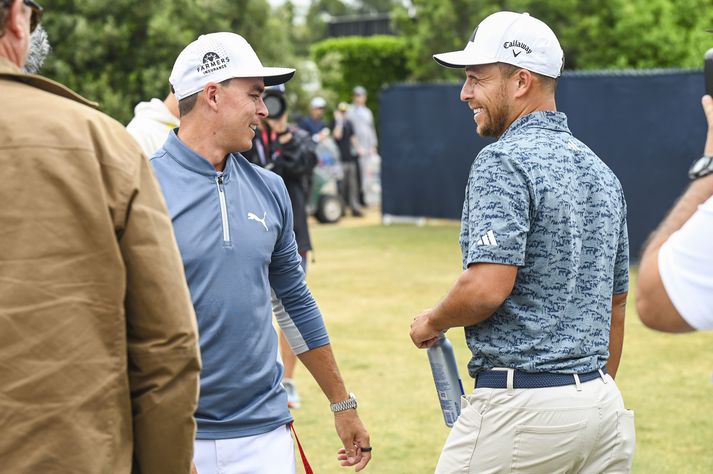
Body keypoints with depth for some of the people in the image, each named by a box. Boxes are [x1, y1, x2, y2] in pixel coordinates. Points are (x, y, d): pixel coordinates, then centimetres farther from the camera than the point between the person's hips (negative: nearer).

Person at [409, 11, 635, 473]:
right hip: (602, 403, 8)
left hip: (520, 404, -8)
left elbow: (487, 287, -23)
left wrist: (433, 322, -3)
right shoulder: (601, 170, 14)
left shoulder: (504, 161, -12)